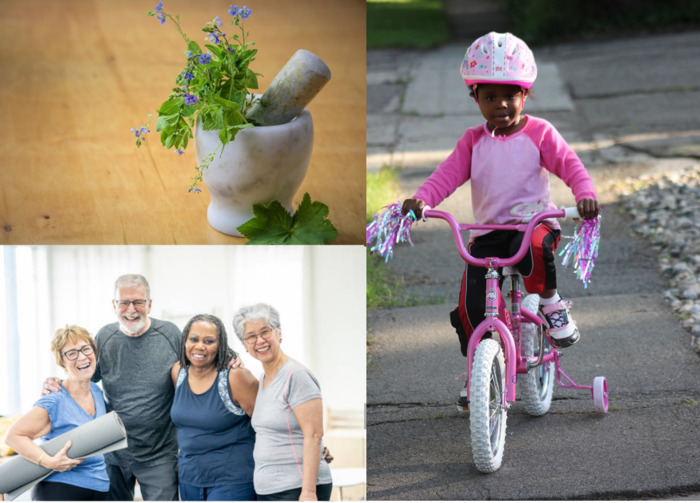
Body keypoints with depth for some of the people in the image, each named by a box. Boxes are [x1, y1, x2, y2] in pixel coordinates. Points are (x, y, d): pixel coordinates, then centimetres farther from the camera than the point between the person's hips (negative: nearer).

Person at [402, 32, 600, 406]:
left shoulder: (539, 133, 2)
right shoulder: (473, 141, 9)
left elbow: (569, 165, -7)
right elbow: (448, 174, -1)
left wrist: (584, 193, -28)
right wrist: (421, 199, -21)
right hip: (487, 232, 3)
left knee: (534, 249, -41)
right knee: (469, 307, -12)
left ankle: (552, 304, -10)